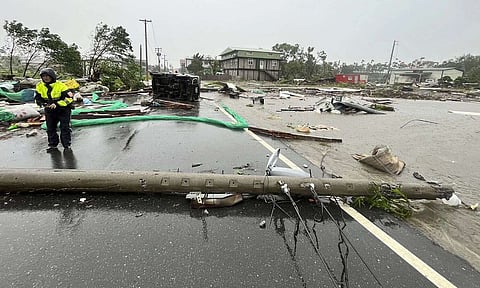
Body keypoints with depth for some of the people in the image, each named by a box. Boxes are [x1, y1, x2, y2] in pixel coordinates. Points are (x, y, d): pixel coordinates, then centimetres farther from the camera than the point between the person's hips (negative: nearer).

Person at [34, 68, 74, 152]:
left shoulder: (60, 85, -19)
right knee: (50, 128, 11)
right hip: (50, 110, 5)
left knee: (65, 128, -3)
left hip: (63, 109, -5)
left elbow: (69, 98, -23)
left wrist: (57, 104, -30)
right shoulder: (40, 86, -2)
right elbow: (37, 98, 8)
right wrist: (43, 104, -14)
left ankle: (67, 145, 8)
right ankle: (52, 144, 25)